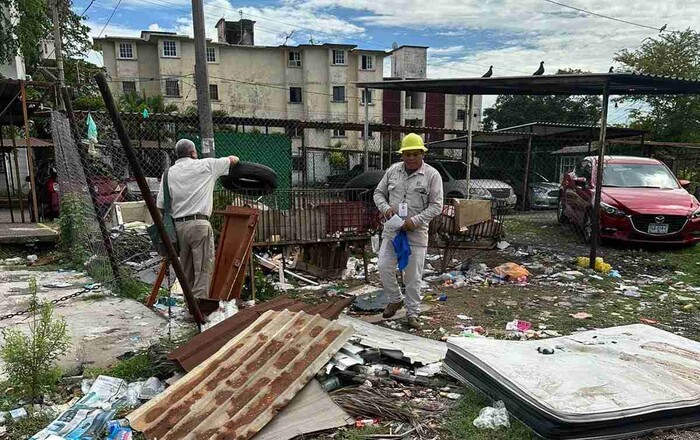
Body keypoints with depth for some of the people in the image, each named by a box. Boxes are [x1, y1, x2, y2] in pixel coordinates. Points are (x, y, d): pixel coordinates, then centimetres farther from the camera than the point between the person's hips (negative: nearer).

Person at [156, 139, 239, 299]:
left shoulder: (169, 173, 10)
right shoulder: (205, 165, 1)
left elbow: (160, 206, 7)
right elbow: (234, 159, 13)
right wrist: (232, 159, 36)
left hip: (178, 226, 5)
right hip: (199, 225, -5)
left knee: (186, 270, 15)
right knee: (203, 269, -3)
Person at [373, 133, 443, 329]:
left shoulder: (432, 175, -8)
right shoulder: (393, 170, 4)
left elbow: (437, 205, -10)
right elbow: (379, 193, 11)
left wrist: (415, 220, -20)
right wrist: (385, 208, -10)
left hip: (416, 232, -3)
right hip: (392, 229, 4)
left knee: (413, 276, 4)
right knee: (384, 267, 1)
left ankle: (413, 313, 21)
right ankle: (395, 300, 26)